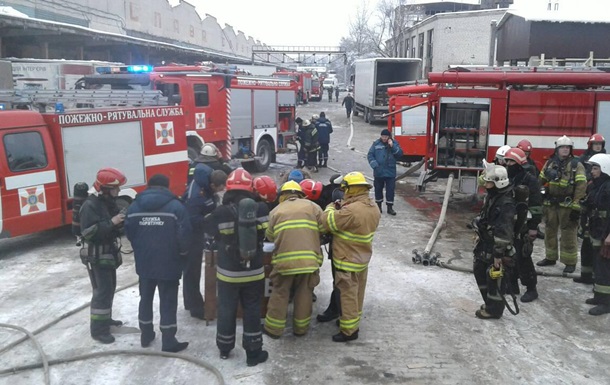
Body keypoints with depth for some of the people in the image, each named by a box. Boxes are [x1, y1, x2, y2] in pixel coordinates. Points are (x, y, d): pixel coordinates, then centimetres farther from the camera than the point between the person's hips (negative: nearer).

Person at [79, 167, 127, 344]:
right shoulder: (90, 206, -21)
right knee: (102, 291, -7)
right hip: (96, 256, -9)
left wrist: (122, 221, -5)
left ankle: (106, 318, 34)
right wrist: (111, 223, -34)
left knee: (110, 288, 18)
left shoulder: (109, 202, 7)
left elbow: (114, 228, 17)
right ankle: (98, 329, 0)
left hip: (109, 253, 9)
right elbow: (88, 232, -29)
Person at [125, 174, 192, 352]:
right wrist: (182, 253, 4)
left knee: (146, 298, 20)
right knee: (168, 302, 5)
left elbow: (129, 233, 6)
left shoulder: (134, 206, 4)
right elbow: (184, 235, -14)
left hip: (143, 263, 5)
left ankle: (146, 335, 32)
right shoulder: (175, 206, -11)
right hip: (169, 264, -4)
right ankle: (169, 341, 10)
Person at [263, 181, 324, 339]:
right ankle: (300, 328, 25)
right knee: (304, 294, 14)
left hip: (284, 259, 0)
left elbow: (270, 236, 13)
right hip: (309, 258, 0)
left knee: (280, 294, 14)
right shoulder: (312, 206, 9)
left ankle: (274, 328, 22)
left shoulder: (276, 210, 11)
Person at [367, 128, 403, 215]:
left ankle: (390, 207, 10)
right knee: (378, 189, 11)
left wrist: (392, 146, -19)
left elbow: (400, 154, -8)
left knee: (390, 189, 0)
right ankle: (378, 206, 27)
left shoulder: (394, 143, 2)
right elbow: (370, 155, -1)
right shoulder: (376, 144, 0)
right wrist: (375, 165, -13)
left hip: (390, 172, 0)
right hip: (378, 172, 0)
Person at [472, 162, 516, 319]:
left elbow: (504, 232, -27)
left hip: (497, 246, -10)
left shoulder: (506, 204, -27)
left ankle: (494, 309, 18)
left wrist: (498, 254, -25)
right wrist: (480, 236, 24)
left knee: (493, 278, 2)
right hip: (485, 243, 10)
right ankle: (489, 302, 34)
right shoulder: (490, 196, 4)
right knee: (479, 271, 18)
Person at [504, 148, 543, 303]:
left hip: (523, 226, -7)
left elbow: (536, 205, -15)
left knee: (523, 257, -6)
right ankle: (512, 284, 25)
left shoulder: (530, 180, -12)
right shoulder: (507, 179, 11)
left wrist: (533, 228, -18)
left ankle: (531, 289, 6)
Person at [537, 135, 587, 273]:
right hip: (550, 203, 5)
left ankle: (570, 262, 8)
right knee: (550, 231, 14)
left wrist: (576, 206, -15)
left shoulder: (576, 165, -3)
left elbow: (581, 186, -9)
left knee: (568, 234, -2)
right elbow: (541, 180, 17)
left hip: (567, 204, -5)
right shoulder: (550, 163, 10)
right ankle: (550, 257, 28)